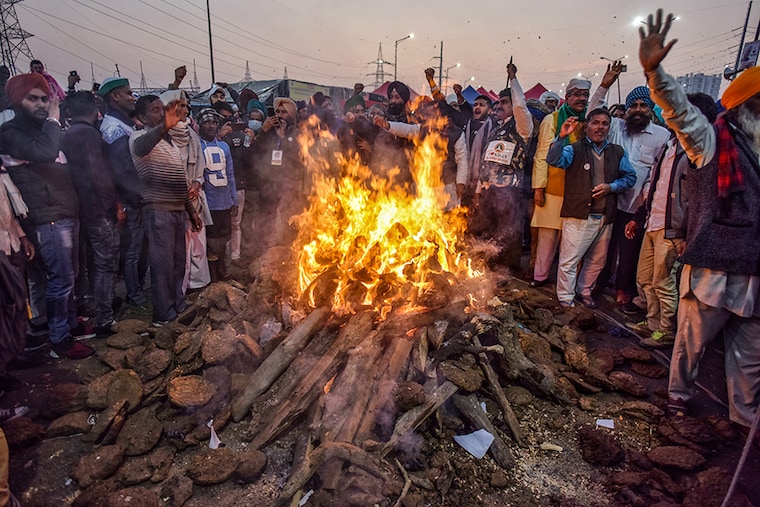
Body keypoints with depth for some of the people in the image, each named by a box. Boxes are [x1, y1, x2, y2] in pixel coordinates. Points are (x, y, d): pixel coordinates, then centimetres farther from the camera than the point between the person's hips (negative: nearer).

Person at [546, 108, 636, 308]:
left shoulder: (617, 153, 12)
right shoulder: (575, 149, -1)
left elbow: (630, 177, 13)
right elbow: (553, 160, -18)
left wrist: (611, 187, -4)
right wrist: (561, 137, -31)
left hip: (605, 217, 5)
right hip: (579, 215, -5)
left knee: (596, 261, 18)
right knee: (569, 261, -3)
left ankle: (584, 291, 37)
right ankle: (566, 299, 11)